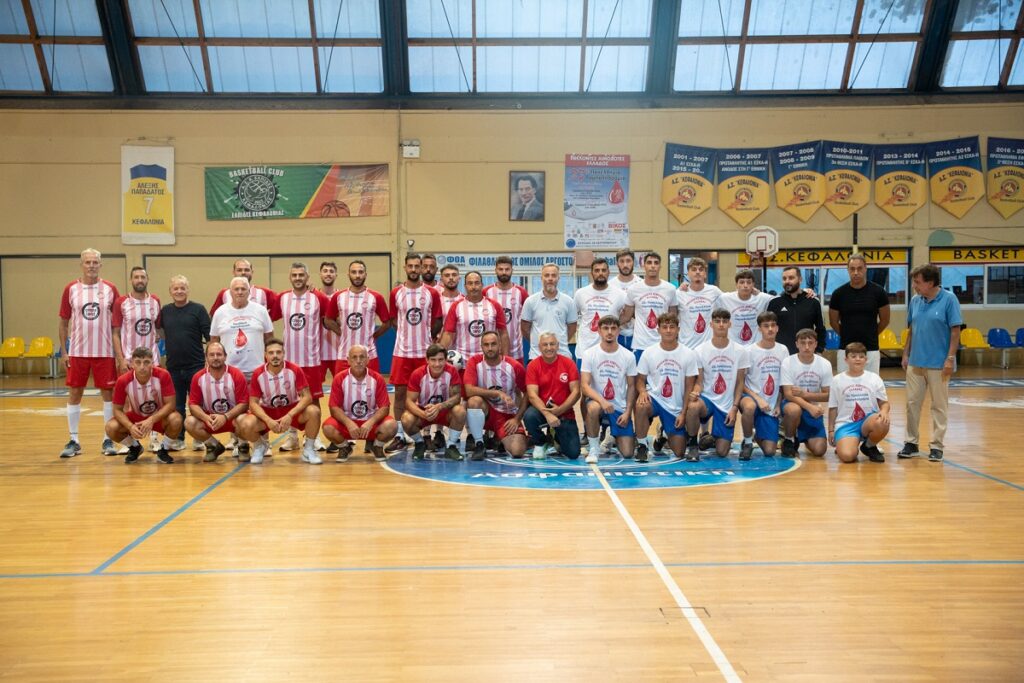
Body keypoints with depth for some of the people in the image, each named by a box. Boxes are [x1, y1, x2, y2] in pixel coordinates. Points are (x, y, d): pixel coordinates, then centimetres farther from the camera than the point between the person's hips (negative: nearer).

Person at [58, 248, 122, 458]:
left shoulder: (110, 289, 1)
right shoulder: (71, 289, 3)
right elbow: (63, 323, 7)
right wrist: (63, 351, 1)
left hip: (105, 352, -1)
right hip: (77, 352, 1)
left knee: (108, 393, 3)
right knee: (74, 394, 5)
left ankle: (108, 440, 12)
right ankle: (73, 441, 14)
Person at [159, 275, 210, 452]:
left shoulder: (198, 309, -2)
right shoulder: (165, 311, 8)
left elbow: (210, 336, -4)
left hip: (196, 365, -3)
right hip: (173, 366, 3)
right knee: (176, 405, 10)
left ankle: (199, 439, 13)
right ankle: (178, 439, 21)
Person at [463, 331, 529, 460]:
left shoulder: (514, 366, -9)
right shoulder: (475, 362, -10)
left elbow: (527, 394, -1)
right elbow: (469, 390, -22)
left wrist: (517, 419, -7)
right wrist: (498, 393, -28)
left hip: (508, 415, 1)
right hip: (485, 412, 0)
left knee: (517, 451, -22)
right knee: (474, 400, -35)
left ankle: (500, 441, 18)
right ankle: (479, 445, -15)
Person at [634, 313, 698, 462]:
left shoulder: (689, 354, -5)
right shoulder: (649, 352, -4)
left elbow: (689, 387, -1)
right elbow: (640, 379, 3)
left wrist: (683, 413, -6)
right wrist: (642, 391, -21)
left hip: (676, 407, 1)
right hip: (655, 399, -1)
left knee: (678, 452, 0)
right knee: (640, 406, -39)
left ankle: (664, 436, 37)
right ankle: (642, 445, -15)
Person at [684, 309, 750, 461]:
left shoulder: (740, 351, -2)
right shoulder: (700, 350, -4)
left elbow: (740, 383, 3)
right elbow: (699, 381, -1)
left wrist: (734, 407, -6)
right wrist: (695, 392, -24)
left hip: (727, 405, 1)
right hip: (707, 398, -1)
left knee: (722, 452, -4)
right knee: (692, 407, -39)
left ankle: (711, 439, 35)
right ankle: (692, 444, -12)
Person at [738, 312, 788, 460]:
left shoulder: (783, 350, 4)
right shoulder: (750, 351, -7)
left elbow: (783, 383, 12)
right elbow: (741, 383, -6)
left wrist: (778, 405, 3)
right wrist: (758, 399, -17)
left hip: (771, 405, 3)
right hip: (752, 396, -3)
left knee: (769, 451, -6)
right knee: (749, 406, -42)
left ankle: (758, 435, 31)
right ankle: (747, 442, -14)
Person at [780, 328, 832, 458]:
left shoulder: (825, 364, -6)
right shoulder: (788, 362, -13)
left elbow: (827, 396, -2)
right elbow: (788, 394, -18)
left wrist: (805, 394, -19)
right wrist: (809, 407, -33)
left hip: (814, 409, 3)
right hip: (793, 404, -2)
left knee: (819, 450, -11)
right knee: (794, 410, -40)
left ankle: (803, 437, 26)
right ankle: (788, 440, -10)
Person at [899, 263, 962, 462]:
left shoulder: (949, 299, -9)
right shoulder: (915, 301, 5)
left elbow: (955, 330, -9)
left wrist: (950, 358, -14)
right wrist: (906, 354, 10)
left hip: (938, 363, -5)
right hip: (915, 362, 5)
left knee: (939, 406, 5)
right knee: (912, 403, 9)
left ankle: (936, 446, 13)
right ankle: (911, 442, 19)